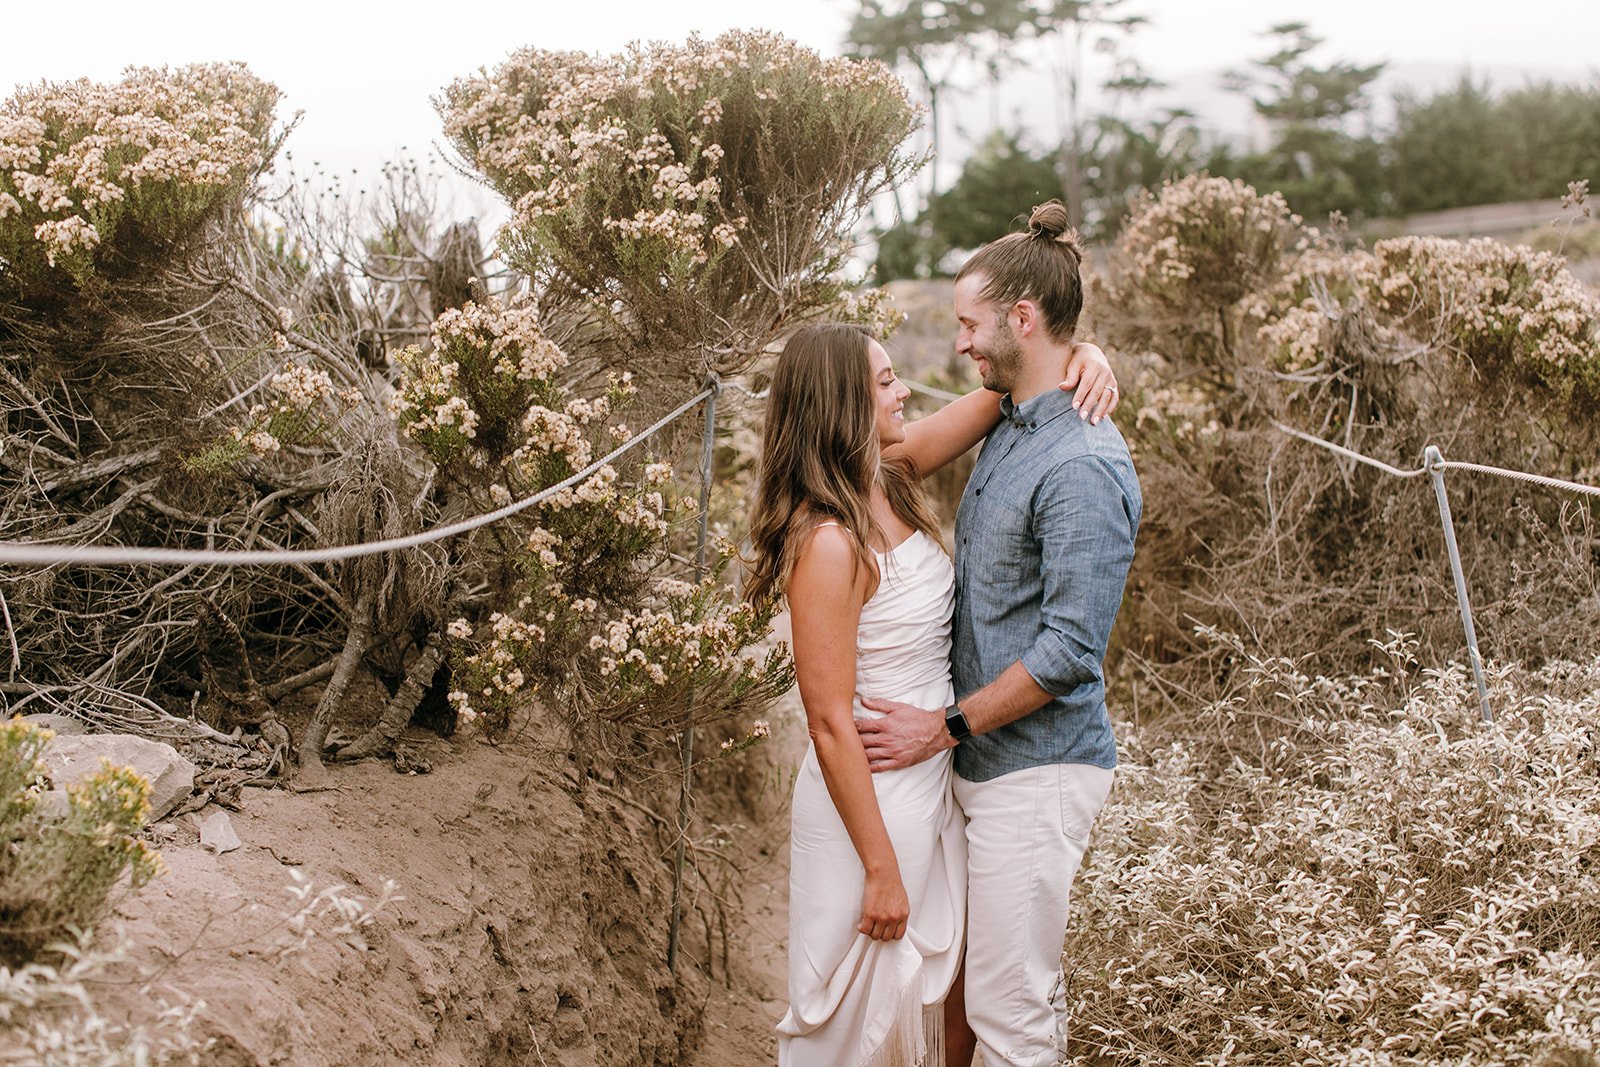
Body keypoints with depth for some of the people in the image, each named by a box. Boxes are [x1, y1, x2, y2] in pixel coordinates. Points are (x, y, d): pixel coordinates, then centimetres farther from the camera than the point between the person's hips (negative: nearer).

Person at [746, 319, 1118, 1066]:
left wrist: (1081, 354, -12)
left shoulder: (891, 475, -1)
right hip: (868, 801, -8)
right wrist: (881, 870, -20)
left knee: (920, 997, 23)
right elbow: (831, 726, -23)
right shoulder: (829, 543, -25)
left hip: (928, 787, 8)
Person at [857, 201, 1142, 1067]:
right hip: (980, 761, 9)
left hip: (1036, 769, -9)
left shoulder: (1083, 466, -20)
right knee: (961, 974, 17)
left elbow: (1070, 651, -22)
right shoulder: (1005, 431, 11)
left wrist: (948, 727, -15)